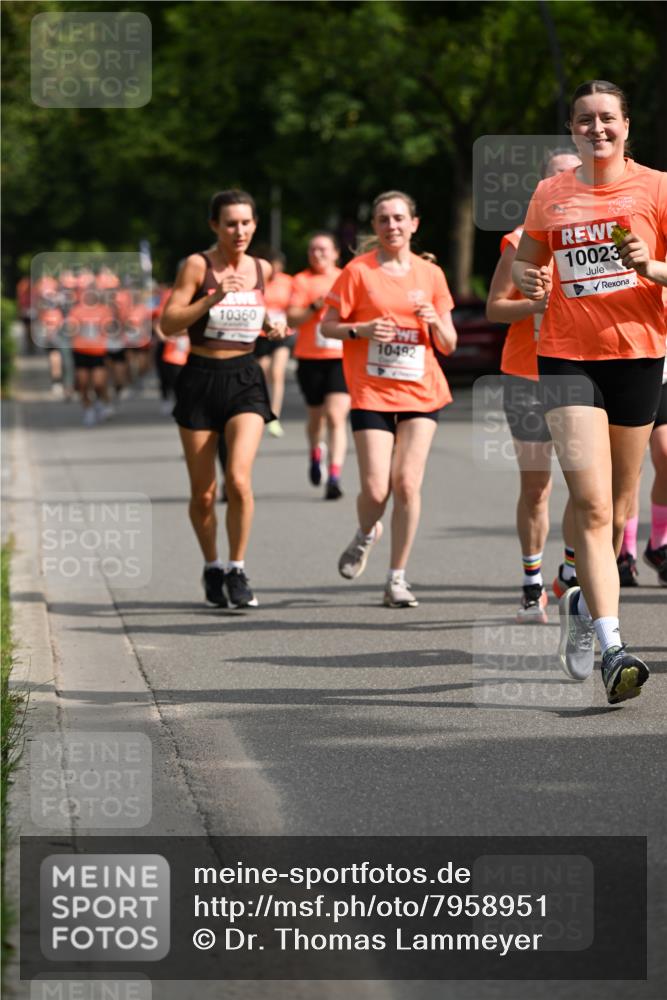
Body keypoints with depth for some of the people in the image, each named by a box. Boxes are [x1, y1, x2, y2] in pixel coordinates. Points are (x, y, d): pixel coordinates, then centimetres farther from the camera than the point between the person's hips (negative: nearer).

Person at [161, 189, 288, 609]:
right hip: (201, 379, -2)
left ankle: (237, 570, -5)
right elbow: (168, 324, -13)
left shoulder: (262, 269, 7)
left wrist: (272, 325, 5)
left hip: (245, 380, 2)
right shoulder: (197, 266, -6)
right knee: (203, 492, 3)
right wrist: (214, 298, -23)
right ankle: (212, 567, 26)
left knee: (239, 477, -18)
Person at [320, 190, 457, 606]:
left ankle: (398, 577, 3)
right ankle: (366, 534, 27)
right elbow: (328, 326, 2)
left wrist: (435, 322, -10)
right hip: (371, 394, -2)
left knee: (408, 483, -9)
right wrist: (362, 329, -16)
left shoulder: (430, 274, 8)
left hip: (421, 392, 2)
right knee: (376, 489, -9)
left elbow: (449, 345, 11)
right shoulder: (358, 271, 0)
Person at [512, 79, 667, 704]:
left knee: (616, 506, 11)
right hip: (566, 358, 0)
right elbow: (524, 260, 21)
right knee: (590, 504, -14)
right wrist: (528, 280, -1)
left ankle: (583, 602, 38)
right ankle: (612, 647, -18)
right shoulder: (550, 195, 8)